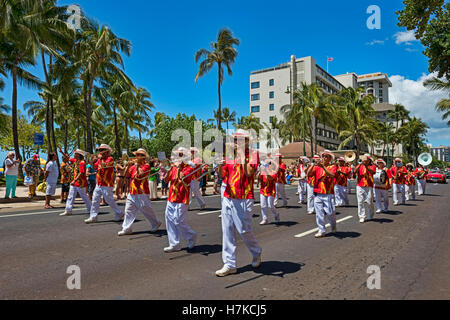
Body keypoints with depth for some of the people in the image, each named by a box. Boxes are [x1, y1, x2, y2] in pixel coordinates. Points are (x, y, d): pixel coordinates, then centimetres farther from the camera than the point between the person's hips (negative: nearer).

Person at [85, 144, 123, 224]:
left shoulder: (110, 158, -9)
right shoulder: (99, 159, 14)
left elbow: (104, 166, -25)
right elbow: (95, 167, 7)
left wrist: (100, 158, -15)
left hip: (107, 185, -8)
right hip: (99, 184, 8)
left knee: (109, 200, -1)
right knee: (95, 200, 6)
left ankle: (119, 214, 14)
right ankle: (93, 217, 12)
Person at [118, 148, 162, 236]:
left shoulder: (146, 165, -6)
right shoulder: (134, 166, 13)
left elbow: (140, 173, -22)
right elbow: (126, 175, 8)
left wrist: (137, 165, -13)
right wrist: (128, 166, -5)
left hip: (142, 193, -7)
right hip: (132, 192, 7)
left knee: (146, 210, 3)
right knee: (129, 211, 5)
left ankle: (156, 223, 21)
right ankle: (126, 228, 11)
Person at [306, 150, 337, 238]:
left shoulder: (332, 167, 4)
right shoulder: (317, 167, 11)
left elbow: (332, 175, -17)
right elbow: (308, 173, -4)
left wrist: (323, 167, -25)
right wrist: (314, 164, -16)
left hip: (328, 194, -3)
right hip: (317, 194, 3)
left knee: (330, 212, -2)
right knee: (319, 213, 3)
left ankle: (333, 226, 28)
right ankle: (322, 231, 13)